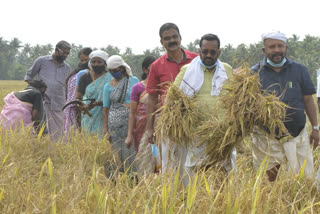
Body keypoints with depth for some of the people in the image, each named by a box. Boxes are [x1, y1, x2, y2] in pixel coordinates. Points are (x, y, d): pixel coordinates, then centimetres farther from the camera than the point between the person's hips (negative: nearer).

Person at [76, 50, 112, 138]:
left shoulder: (110, 78, 0)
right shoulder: (85, 77, 9)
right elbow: (78, 97, 5)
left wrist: (96, 103, -24)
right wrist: (81, 106, -16)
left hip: (103, 119, -2)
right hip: (88, 117, 2)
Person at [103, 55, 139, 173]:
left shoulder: (134, 80, 8)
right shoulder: (108, 86, 8)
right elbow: (105, 108, 8)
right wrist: (105, 128, 1)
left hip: (133, 120, 0)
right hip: (115, 122, 0)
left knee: (132, 149, -4)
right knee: (118, 150, -1)